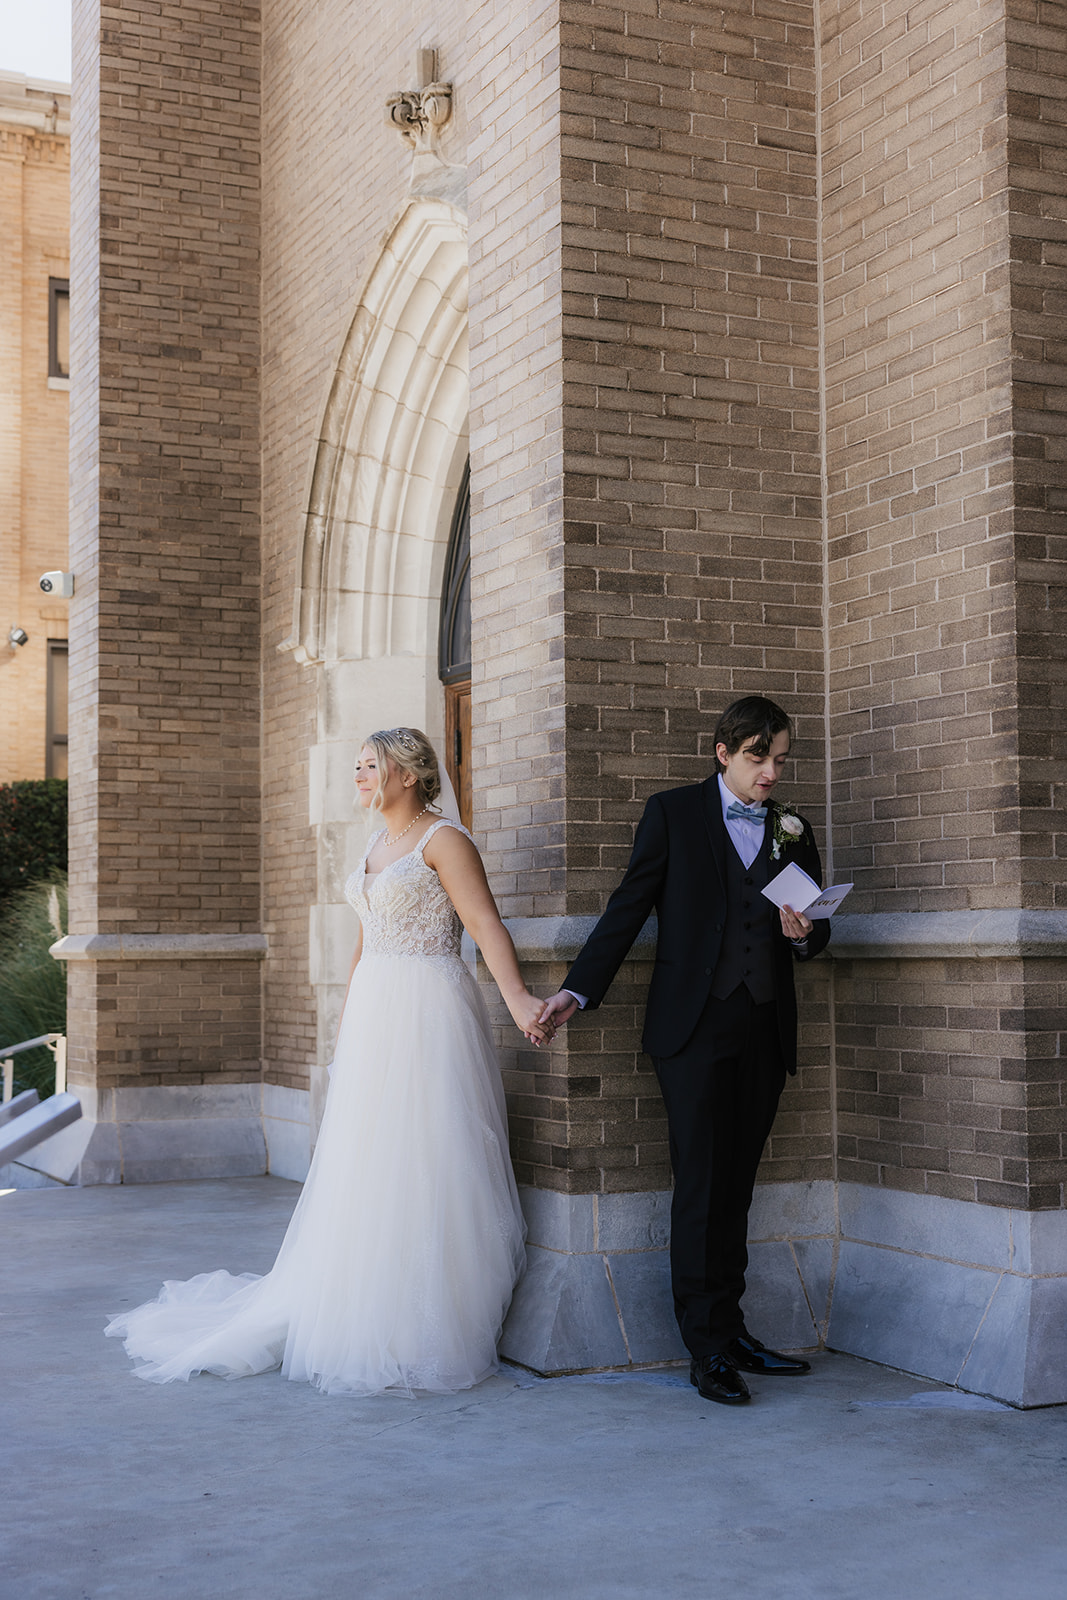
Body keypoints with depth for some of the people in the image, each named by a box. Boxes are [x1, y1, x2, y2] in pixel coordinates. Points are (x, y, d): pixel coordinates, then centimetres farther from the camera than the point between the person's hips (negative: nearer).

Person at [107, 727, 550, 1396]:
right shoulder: (377, 844, 17)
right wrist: (347, 1018, 21)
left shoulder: (444, 840, -8)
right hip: (375, 1015, 8)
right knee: (365, 1169, 10)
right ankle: (362, 1317, 20)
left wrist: (519, 999, -31)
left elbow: (488, 925, -18)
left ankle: (421, 1334, 4)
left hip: (429, 1015, -8)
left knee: (424, 1164, -4)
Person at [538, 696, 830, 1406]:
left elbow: (816, 932, 18)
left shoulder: (794, 831, 15)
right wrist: (578, 989, -5)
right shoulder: (673, 813, 5)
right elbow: (629, 907, 3)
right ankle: (709, 1348, -1)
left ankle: (730, 1329, 16)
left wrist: (806, 933, -6)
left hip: (765, 1030, 3)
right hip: (695, 1028, -3)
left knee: (736, 1186, 7)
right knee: (702, 1188, -5)